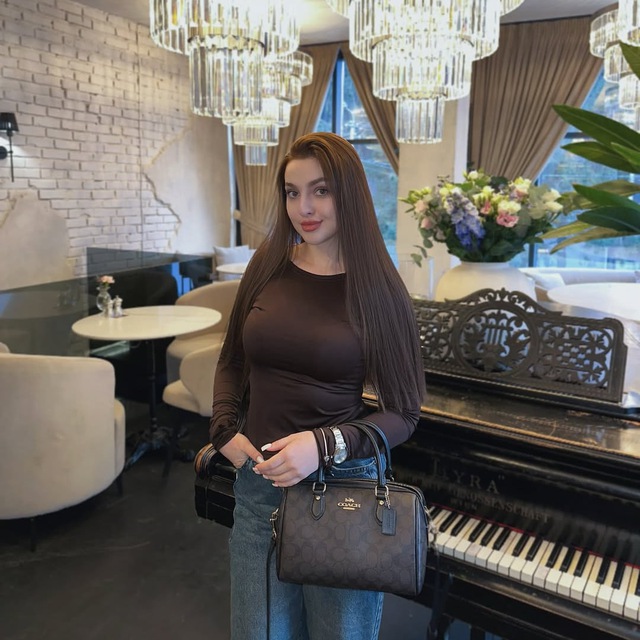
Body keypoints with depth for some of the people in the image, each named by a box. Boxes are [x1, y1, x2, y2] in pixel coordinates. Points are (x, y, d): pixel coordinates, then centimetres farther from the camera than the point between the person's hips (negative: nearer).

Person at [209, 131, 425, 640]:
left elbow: (402, 413, -7)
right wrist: (225, 430, -4)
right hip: (259, 480, 3)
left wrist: (326, 444, -21)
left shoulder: (376, 288, -9)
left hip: (342, 484, -2)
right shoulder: (268, 266, 0)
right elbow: (232, 363, 11)